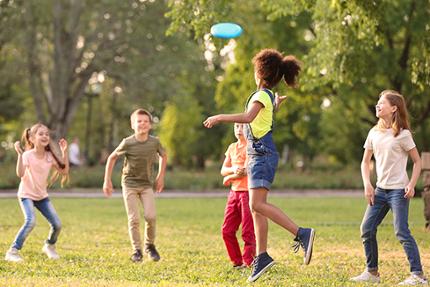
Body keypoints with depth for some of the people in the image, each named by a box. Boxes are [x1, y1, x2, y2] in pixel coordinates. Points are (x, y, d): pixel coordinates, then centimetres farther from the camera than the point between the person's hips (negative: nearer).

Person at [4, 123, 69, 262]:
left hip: (42, 195, 5)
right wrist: (20, 154, -40)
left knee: (57, 224, -3)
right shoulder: (28, 155, -20)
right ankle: (13, 251, -16)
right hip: (26, 194, -5)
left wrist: (64, 152, -8)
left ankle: (49, 246, 28)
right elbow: (20, 173, -34)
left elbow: (64, 171, -3)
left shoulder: (50, 156, -4)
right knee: (31, 221, -29)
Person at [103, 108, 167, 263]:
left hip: (147, 184, 2)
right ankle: (136, 250, 7)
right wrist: (107, 181, -1)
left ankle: (149, 245, 11)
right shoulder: (128, 143, -14)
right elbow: (112, 158, -1)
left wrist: (161, 176, 10)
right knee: (134, 219, -6)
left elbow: (163, 156, 13)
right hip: (130, 184, -2)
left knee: (150, 216, -12)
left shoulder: (154, 142, -8)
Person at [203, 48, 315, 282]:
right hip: (257, 155, 10)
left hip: (262, 154, -10)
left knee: (257, 205, -21)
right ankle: (262, 257, 11)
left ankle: (302, 234, -25)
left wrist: (219, 118, -26)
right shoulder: (268, 96, 17)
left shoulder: (262, 95, -11)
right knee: (256, 208, 8)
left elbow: (248, 117, -30)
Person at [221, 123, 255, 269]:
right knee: (227, 230, 5)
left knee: (248, 232, -6)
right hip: (234, 192, 7)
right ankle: (237, 261, 15)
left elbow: (248, 171, -15)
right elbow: (223, 170, 11)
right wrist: (233, 169, -11)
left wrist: (230, 178, -3)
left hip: (248, 192, -7)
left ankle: (248, 262, 1)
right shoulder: (232, 147, 15)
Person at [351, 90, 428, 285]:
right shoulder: (374, 133, 7)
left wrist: (412, 185, -14)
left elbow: (417, 161, -3)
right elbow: (365, 161, 14)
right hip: (380, 189, 7)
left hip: (398, 190, -6)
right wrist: (367, 184, 1)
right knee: (366, 229, 4)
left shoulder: (402, 134, -8)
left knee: (401, 232, -12)